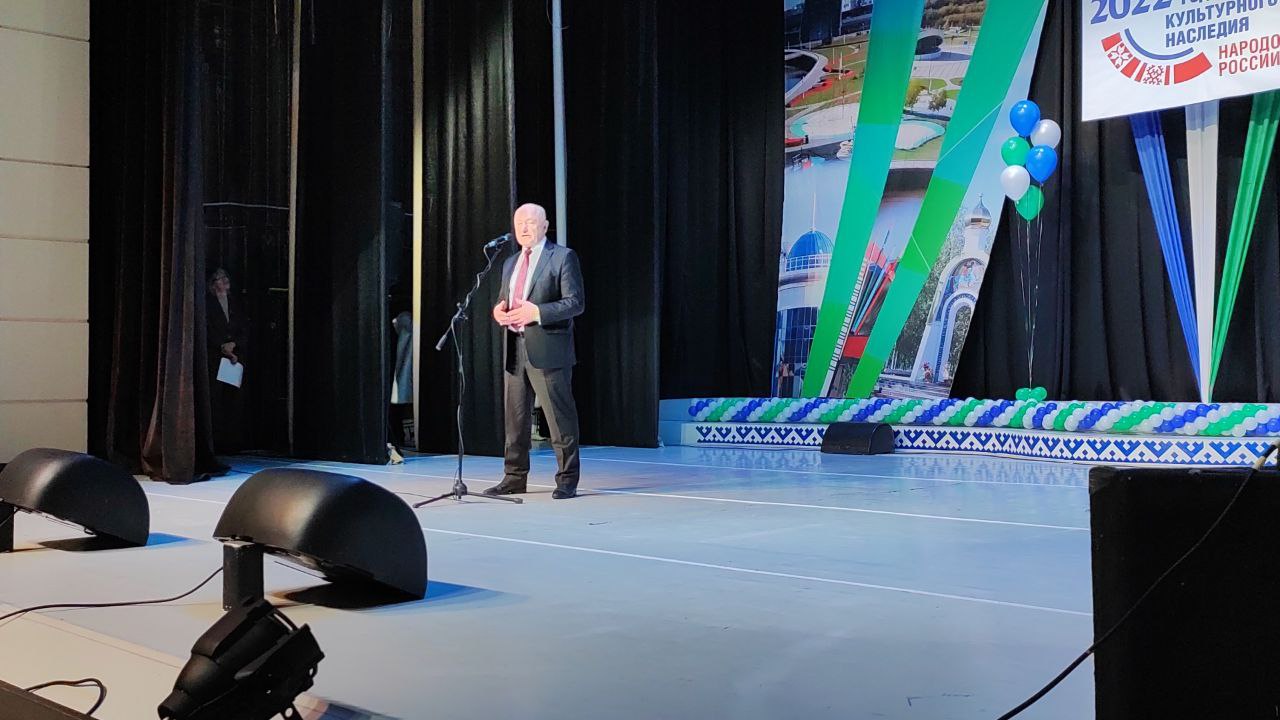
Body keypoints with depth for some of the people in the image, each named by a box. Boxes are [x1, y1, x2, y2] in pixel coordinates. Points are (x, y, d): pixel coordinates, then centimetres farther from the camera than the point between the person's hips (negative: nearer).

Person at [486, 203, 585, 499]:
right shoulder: (510, 263, 19)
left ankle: (567, 480, 6)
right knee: (515, 418, 10)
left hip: (547, 350, -7)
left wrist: (537, 312, -21)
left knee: (560, 417, -2)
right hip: (514, 351, 7)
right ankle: (514, 477, 19)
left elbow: (576, 303, -10)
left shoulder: (563, 257, -2)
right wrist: (499, 311, 0)